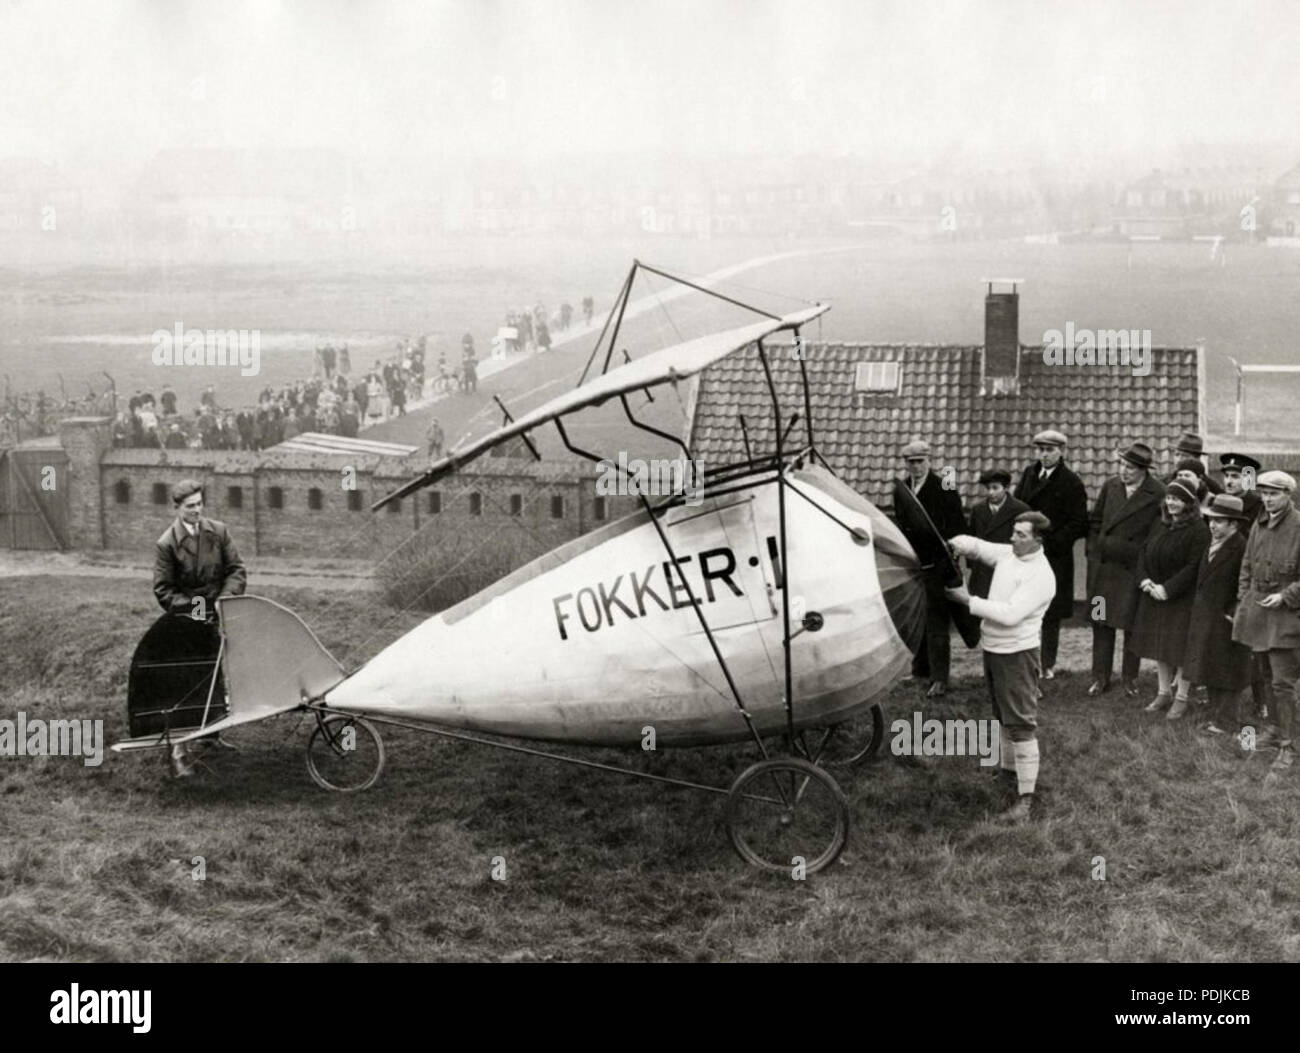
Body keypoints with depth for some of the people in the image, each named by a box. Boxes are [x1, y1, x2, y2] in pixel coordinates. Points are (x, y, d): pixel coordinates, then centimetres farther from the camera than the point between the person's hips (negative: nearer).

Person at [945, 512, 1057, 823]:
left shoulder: (1040, 575, -21)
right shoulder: (1008, 553, 3)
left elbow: (1010, 614, -27)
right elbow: (975, 545, 14)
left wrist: (969, 600, -23)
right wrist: (956, 544, -10)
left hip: (1016, 654, -8)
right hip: (993, 648, 9)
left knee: (1021, 723, -8)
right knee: (1003, 715, 23)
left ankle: (1026, 796, -7)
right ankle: (1009, 768, 40)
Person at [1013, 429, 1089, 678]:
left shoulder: (1072, 483, -7)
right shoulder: (1029, 474, 10)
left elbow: (1078, 524, -10)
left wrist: (1049, 544, -16)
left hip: (1055, 557, -4)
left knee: (1051, 614, 3)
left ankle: (1048, 664, 12)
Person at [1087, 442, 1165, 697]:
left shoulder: (1158, 495, -11)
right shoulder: (1110, 486, 3)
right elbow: (1095, 521, 12)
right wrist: (1092, 553, 6)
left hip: (1134, 569, -4)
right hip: (1102, 567, 4)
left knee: (1132, 626, 7)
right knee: (1101, 623, 9)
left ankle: (1130, 679, 20)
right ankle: (1100, 677, 18)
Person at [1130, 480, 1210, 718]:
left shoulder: (1198, 530, -14)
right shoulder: (1160, 524, 8)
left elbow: (1194, 566, -18)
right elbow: (1144, 551, 9)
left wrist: (1168, 589, -19)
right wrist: (1144, 579, -7)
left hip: (1183, 599, -7)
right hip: (1155, 594, 7)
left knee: (1181, 647, -1)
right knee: (1159, 644, 12)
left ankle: (1181, 698, 9)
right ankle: (1164, 693, 24)